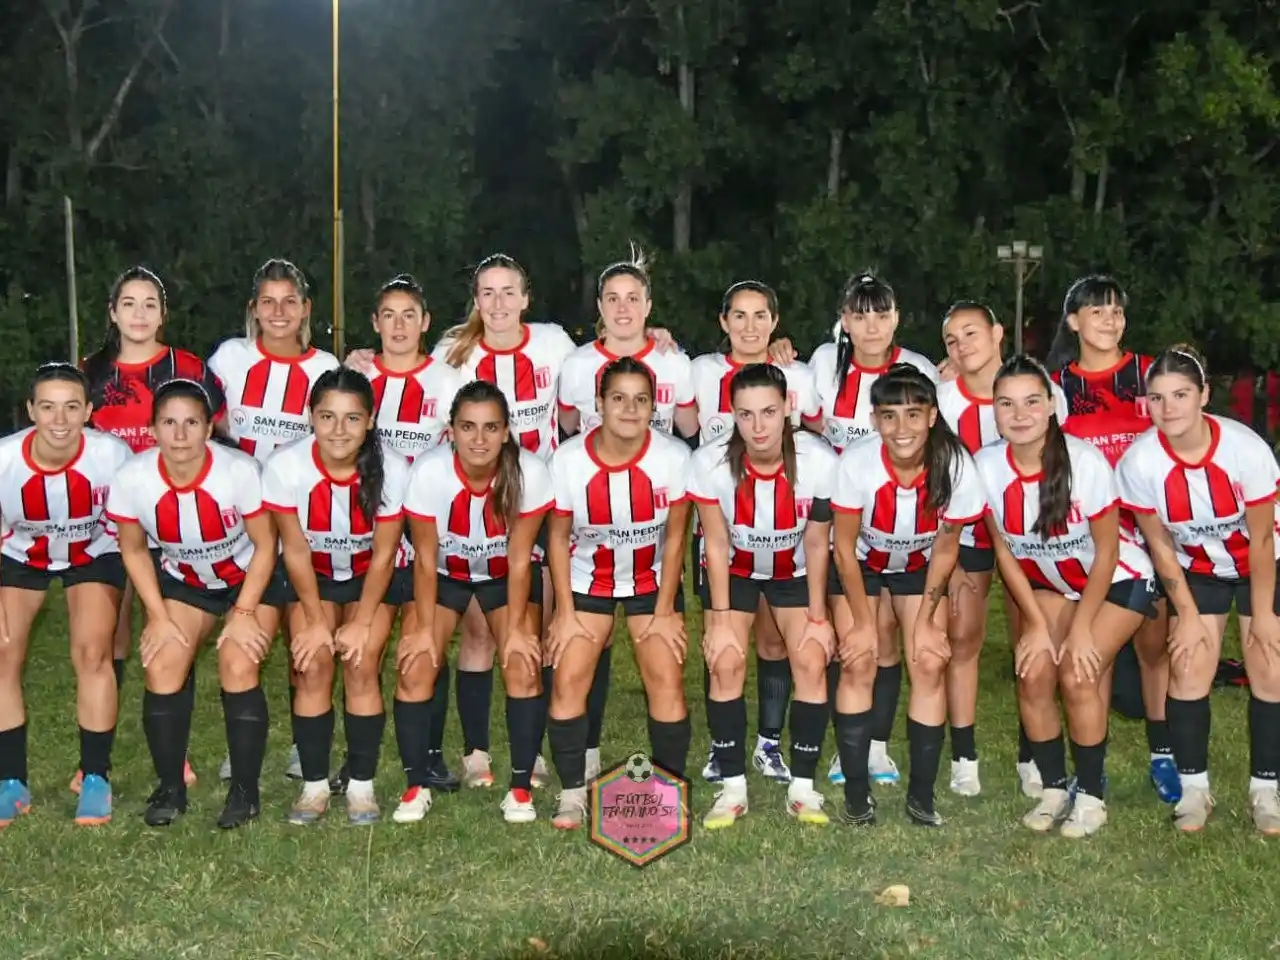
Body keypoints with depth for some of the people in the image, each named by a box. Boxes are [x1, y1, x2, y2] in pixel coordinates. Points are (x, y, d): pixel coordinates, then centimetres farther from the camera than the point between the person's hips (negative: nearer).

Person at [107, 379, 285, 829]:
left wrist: (244, 613, -18)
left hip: (250, 578, -3)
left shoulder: (240, 471, -31)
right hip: (183, 582, 3)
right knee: (162, 666, -14)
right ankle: (170, 788, 2)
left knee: (239, 667, -21)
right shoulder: (132, 479, -23)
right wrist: (157, 616, -10)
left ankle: (245, 790, -5)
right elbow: (134, 550, -5)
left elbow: (265, 545, -16)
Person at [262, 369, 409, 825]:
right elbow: (295, 552, -15)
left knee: (362, 664, -15)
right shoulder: (284, 466, -28)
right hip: (311, 575, 1)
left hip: (371, 576, 0)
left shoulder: (392, 469, -28)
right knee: (312, 665, -14)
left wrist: (362, 622, -14)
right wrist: (317, 621, -12)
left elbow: (383, 556, -15)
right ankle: (314, 785, -1)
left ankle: (361, 785, -2)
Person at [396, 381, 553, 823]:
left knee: (523, 665, -16)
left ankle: (521, 786, -1)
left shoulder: (529, 473, -29)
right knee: (415, 667, -14)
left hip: (506, 576, 0)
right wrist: (424, 627, -14)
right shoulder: (429, 471, -30)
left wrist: (516, 628, -15)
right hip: (443, 573, 0)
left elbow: (519, 558, -17)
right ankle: (417, 786, 2)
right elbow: (425, 558, -17)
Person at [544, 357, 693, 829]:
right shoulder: (569, 459, -20)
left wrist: (664, 610, -6)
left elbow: (675, 537, -9)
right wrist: (565, 612, -6)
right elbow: (558, 537, -7)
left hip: (652, 581, 0)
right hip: (587, 581, 0)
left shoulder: (674, 457, -21)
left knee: (666, 679, -10)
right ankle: (572, 794, 1)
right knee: (568, 679, -11)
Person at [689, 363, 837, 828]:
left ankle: (802, 787, 0)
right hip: (733, 568, 0)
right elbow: (716, 544, -16)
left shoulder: (819, 461, -30)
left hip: (796, 569, 0)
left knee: (812, 662, -13)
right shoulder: (711, 463, -30)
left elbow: (817, 544, -15)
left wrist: (818, 616, -8)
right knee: (726, 664, -14)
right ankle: (732, 787, -2)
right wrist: (719, 621, -13)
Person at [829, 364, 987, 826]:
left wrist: (926, 621, -11)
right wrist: (863, 621, -14)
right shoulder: (856, 462, -33)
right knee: (858, 663, -12)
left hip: (920, 566, 1)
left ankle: (922, 796, 1)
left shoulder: (956, 467, -30)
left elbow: (945, 551, -13)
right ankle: (856, 794, -2)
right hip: (861, 564, -1)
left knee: (930, 664, -10)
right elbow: (845, 547, -18)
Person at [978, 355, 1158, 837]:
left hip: (1118, 580, -4)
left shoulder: (1085, 461, -30)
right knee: (1033, 676, -11)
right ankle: (1053, 788, 9)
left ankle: (1091, 795, 2)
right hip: (1049, 582, 4)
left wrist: (1081, 628, -14)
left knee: (1077, 676, -17)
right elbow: (1006, 551, -7)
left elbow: (1106, 552, -18)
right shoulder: (987, 466, -20)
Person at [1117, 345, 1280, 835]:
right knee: (1189, 670, -7)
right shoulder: (1139, 461, -27)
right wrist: (1187, 614, -7)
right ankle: (1193, 787, 7)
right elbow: (1160, 545, -12)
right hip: (1195, 570, 1)